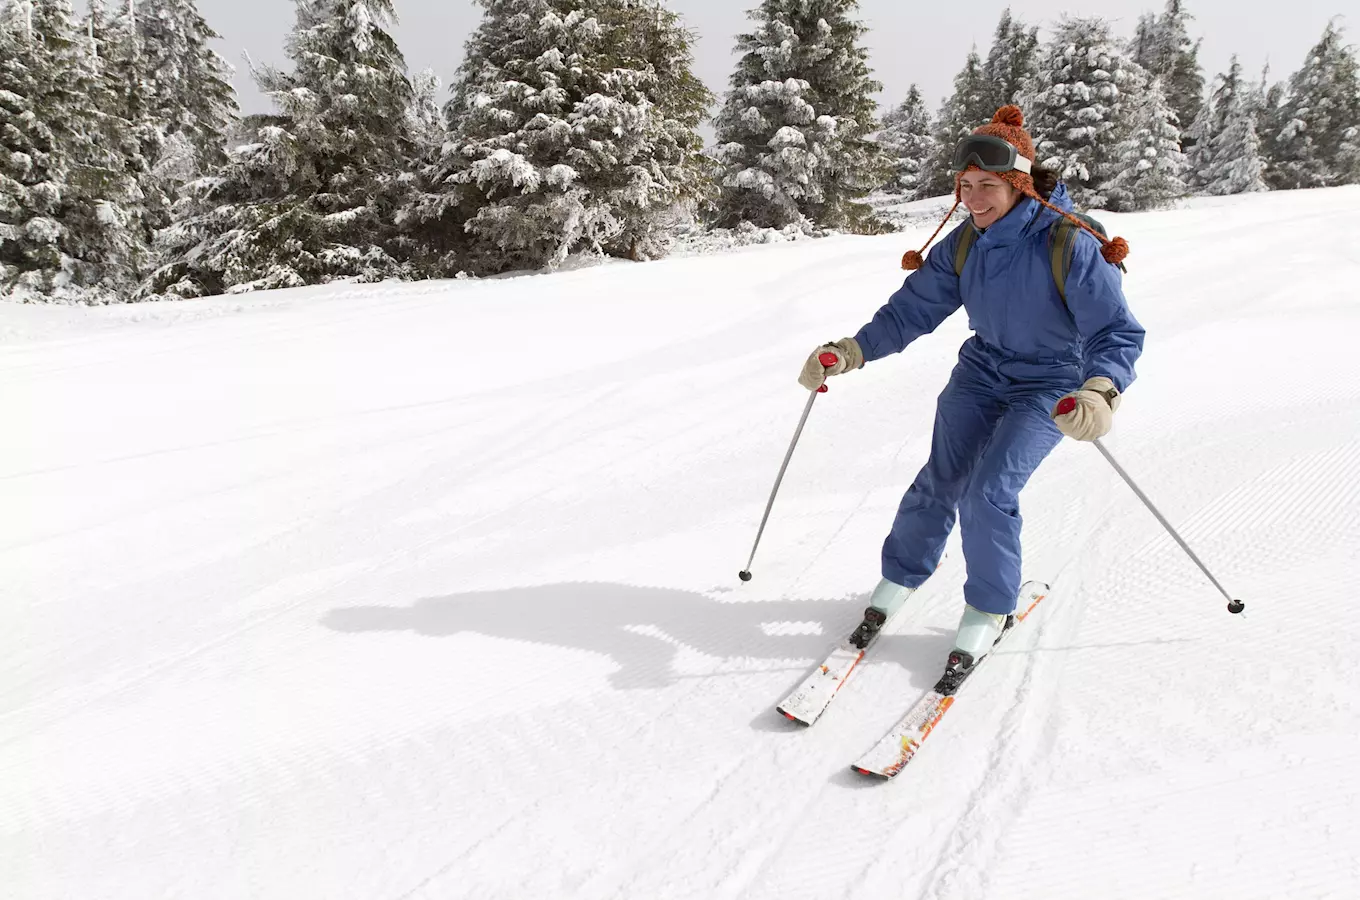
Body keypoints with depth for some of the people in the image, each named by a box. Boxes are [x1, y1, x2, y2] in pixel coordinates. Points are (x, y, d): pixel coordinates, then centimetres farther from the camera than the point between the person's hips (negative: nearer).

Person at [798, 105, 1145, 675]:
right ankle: (899, 579, 21)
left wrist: (1099, 392, -46)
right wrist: (850, 352, -21)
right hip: (982, 371, 4)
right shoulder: (963, 244, -8)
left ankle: (991, 609, 7)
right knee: (940, 479, -2)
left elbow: (1118, 332, -26)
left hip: (1050, 387, -4)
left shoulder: (1071, 243, -24)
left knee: (988, 492, -17)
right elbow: (912, 310, -6)